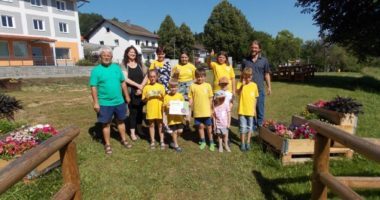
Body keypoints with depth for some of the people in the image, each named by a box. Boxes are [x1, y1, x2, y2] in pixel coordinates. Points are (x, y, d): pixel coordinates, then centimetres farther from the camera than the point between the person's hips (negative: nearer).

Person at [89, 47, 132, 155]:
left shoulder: (116, 67, 5)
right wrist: (96, 102, -14)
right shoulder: (96, 70, -7)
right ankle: (107, 144, 24)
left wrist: (127, 96, 9)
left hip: (119, 101, 4)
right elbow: (93, 87, -10)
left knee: (120, 121, 16)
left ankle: (124, 140, 33)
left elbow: (123, 83, 10)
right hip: (104, 103, -3)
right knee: (106, 124, 9)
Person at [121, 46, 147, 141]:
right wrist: (137, 85, -15)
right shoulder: (124, 65, -1)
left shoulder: (140, 63, 8)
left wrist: (141, 87, -10)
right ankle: (132, 132, 9)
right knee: (133, 111, 0)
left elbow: (146, 76, 2)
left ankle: (140, 128, 28)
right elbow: (126, 79, -10)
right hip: (131, 92, -3)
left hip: (141, 91, 3)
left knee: (140, 110, 11)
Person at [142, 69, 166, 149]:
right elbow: (143, 100, 4)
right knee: (151, 125, 9)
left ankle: (162, 141, 17)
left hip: (159, 109, 0)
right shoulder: (146, 87, 2)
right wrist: (146, 97, -16)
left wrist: (161, 95, -16)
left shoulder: (161, 86, 2)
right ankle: (152, 141, 21)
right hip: (150, 109, 1)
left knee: (160, 125, 7)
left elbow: (164, 98, 3)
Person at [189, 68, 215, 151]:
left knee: (209, 127, 10)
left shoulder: (208, 86, -3)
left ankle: (211, 142, 25)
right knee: (200, 126, 15)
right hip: (197, 111, 1)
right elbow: (190, 99, 0)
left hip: (206, 111, 0)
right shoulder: (193, 86, -3)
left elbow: (210, 98, 2)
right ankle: (203, 142, 33)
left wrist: (211, 109, 2)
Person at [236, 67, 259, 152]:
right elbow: (238, 93, -25)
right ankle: (243, 143, 18)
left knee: (249, 127, 11)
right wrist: (242, 85, -38)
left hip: (250, 110, 2)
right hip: (242, 110, -2)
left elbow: (255, 98, 8)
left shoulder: (254, 85, 1)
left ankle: (248, 143, 25)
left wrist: (254, 108, 9)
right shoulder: (240, 84, -7)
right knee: (243, 127, 5)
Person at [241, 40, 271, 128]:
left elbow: (267, 74, 7)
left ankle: (260, 125, 18)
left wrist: (269, 87, 2)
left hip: (260, 88, -1)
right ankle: (252, 125, 22)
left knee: (260, 107, 5)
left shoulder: (264, 60, 5)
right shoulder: (245, 60, 7)